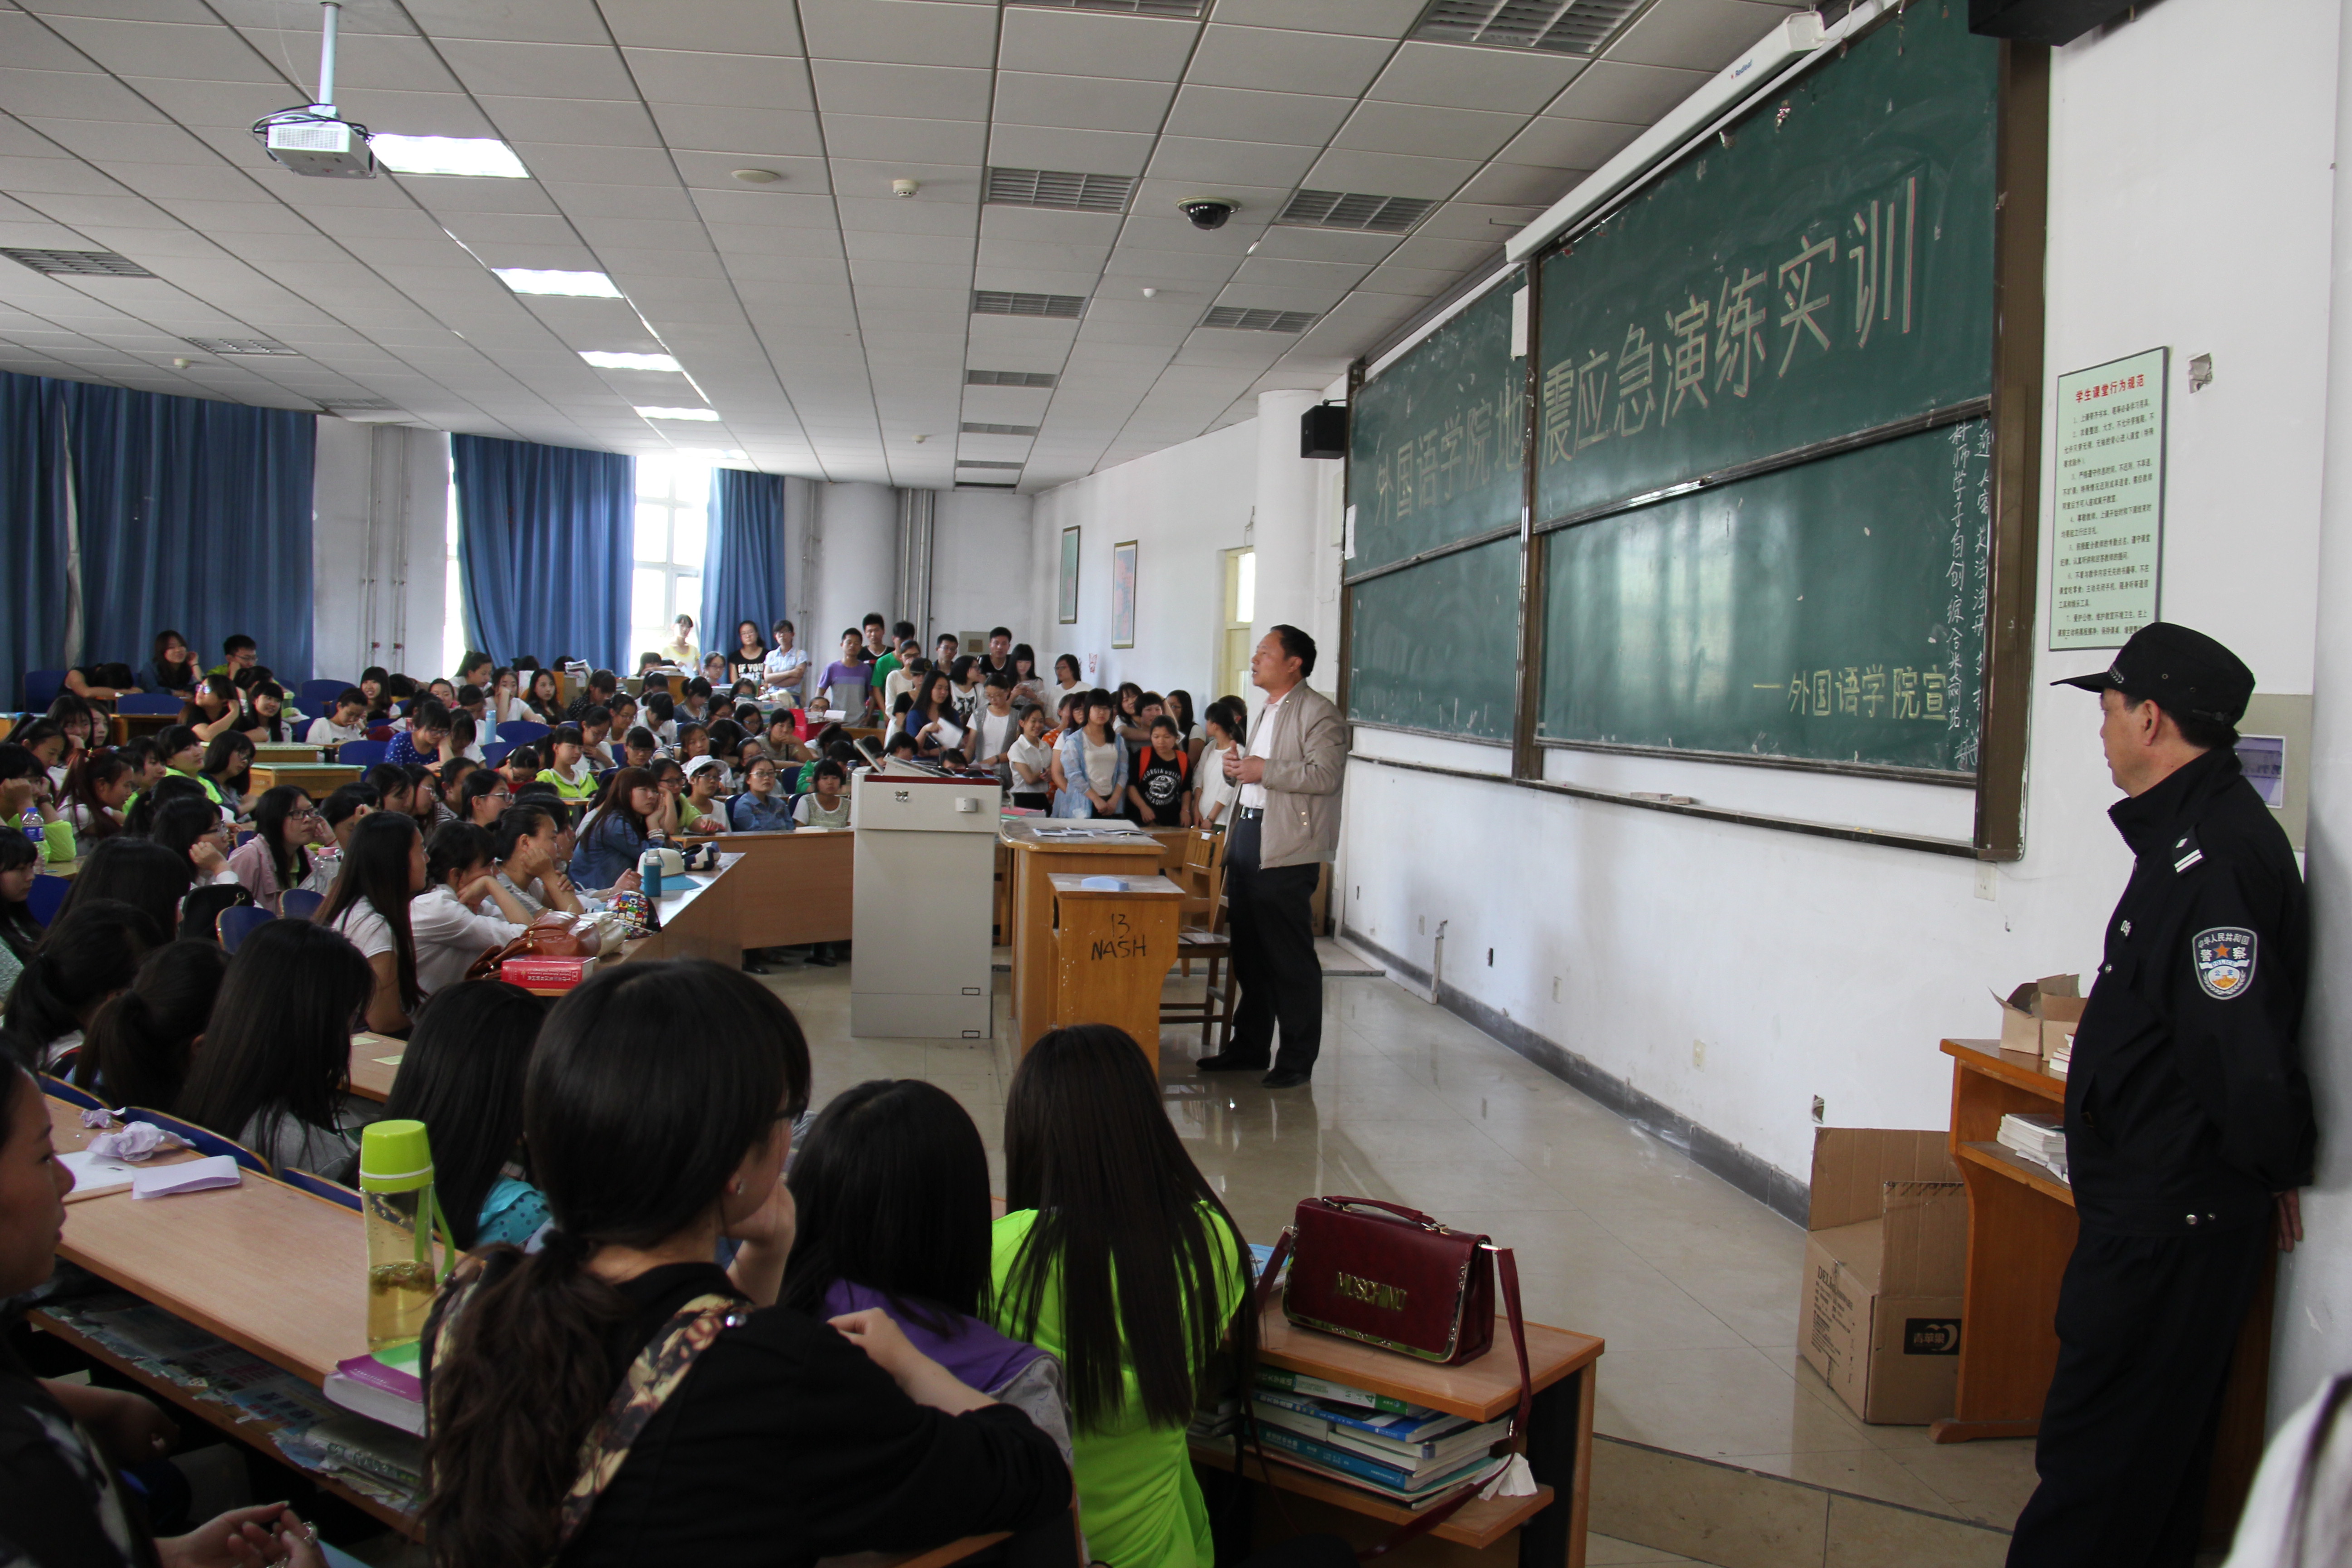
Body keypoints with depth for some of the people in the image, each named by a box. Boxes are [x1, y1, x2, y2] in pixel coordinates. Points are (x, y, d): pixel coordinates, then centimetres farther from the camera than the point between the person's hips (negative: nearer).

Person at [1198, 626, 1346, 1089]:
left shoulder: (1318, 713, -9)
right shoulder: (1267, 712, 21)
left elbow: (1325, 775, -22)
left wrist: (1264, 771, -19)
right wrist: (1236, 767, 10)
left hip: (1285, 850, -9)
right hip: (1247, 841, 9)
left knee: (1291, 958, -4)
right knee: (1248, 951, 14)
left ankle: (1297, 1059, 4)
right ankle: (1248, 1047, 24)